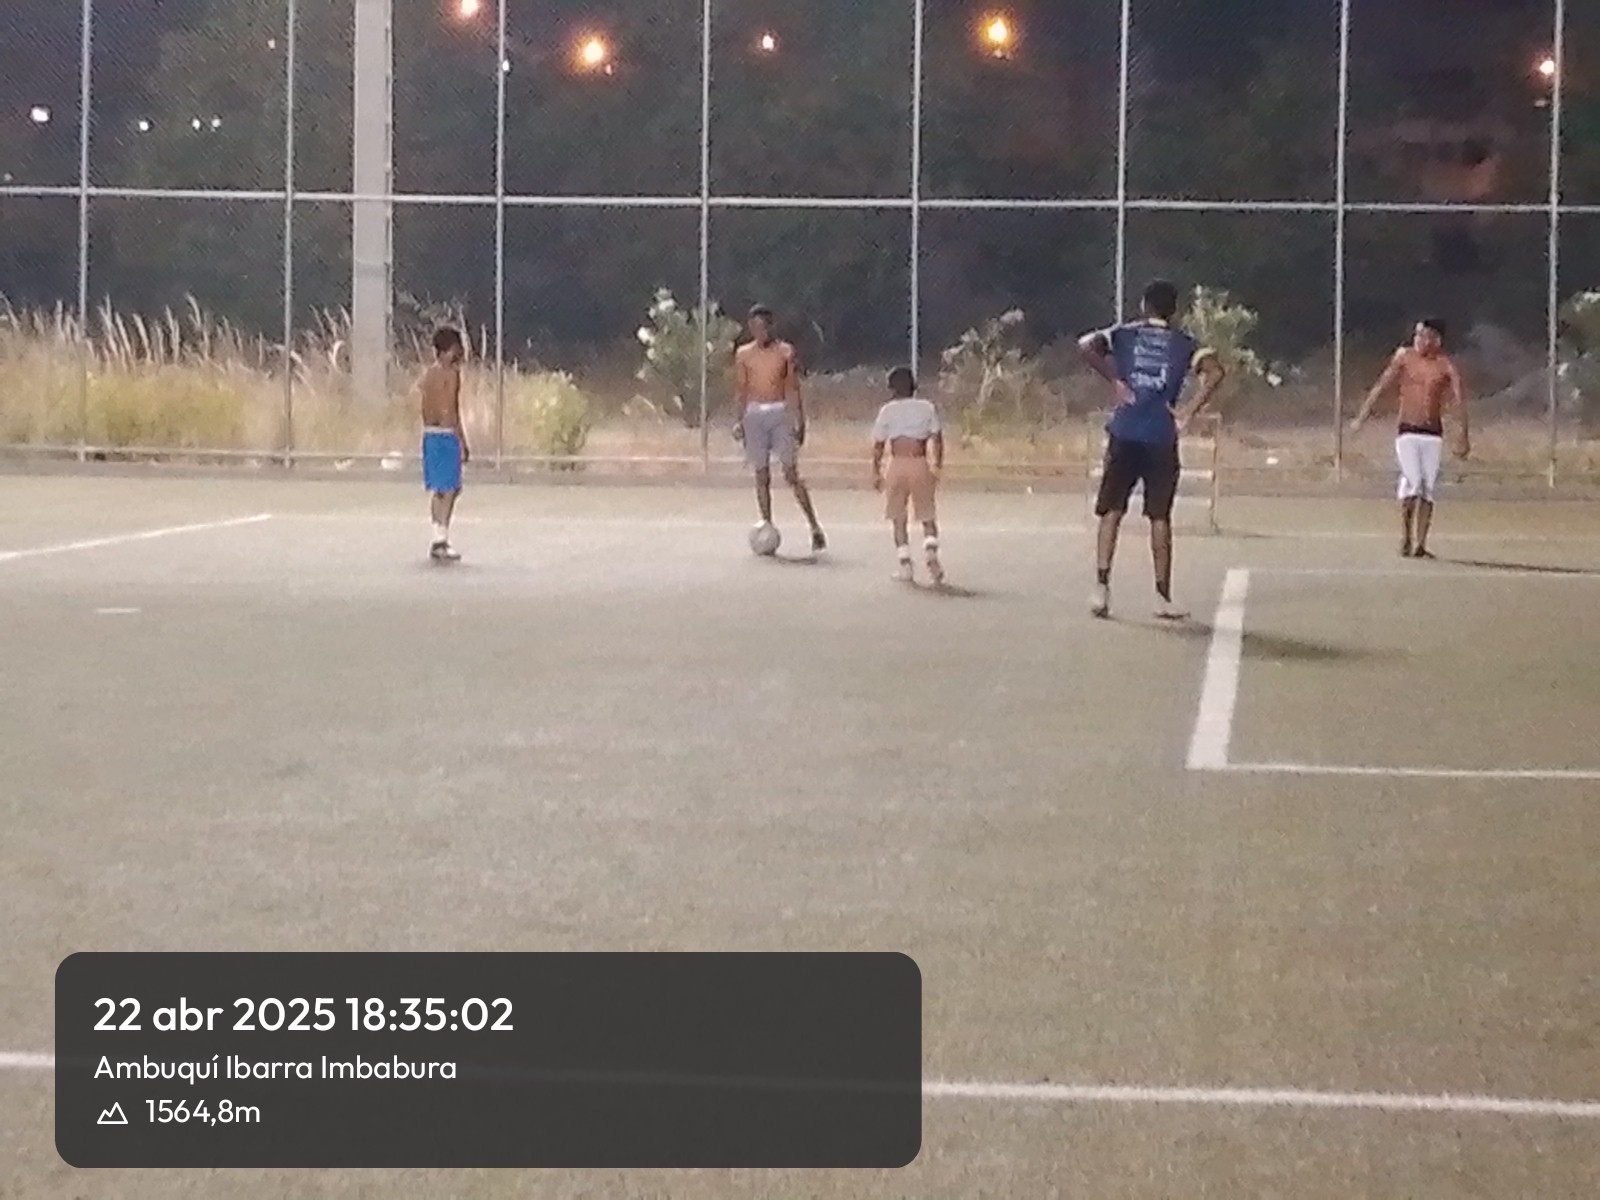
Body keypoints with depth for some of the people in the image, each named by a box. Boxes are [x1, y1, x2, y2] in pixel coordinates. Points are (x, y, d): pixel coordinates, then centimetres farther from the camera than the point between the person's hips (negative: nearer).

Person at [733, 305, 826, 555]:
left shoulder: (786, 352, 1)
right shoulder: (743, 354, 7)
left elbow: (794, 389, 1)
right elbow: (740, 391, 8)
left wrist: (800, 422, -4)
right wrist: (738, 420, -2)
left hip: (780, 413, -2)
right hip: (754, 413, 2)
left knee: (791, 474, -8)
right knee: (761, 475, 4)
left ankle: (814, 527, -5)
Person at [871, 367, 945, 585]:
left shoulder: (887, 411, 4)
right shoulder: (927, 408, 7)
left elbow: (878, 445, 3)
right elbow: (937, 439, 2)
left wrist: (876, 472, 10)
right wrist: (938, 467, 8)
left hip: (897, 465, 0)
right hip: (920, 465, 0)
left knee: (899, 518, 10)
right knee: (927, 516, 9)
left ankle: (905, 566, 5)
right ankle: (930, 550, -19)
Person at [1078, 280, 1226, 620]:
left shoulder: (1124, 334, 8)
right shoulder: (1183, 344, 7)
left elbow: (1086, 346, -10)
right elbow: (1215, 372, -8)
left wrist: (1115, 381, -2)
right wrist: (1189, 414, -5)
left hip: (1124, 436, 0)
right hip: (1162, 439, 0)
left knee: (1112, 513, 7)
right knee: (1160, 517, 7)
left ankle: (1101, 588, -4)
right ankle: (1163, 598, 8)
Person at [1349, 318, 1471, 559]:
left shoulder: (1446, 366, -1)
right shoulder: (1404, 357, 1)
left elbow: (1459, 401, -4)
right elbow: (1381, 387, 5)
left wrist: (1463, 435, -13)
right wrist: (1361, 417, 3)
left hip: (1433, 435, 1)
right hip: (1407, 432, -1)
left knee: (1427, 490, 0)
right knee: (1412, 482, -14)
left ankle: (1420, 545, 5)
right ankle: (1406, 541, -8)